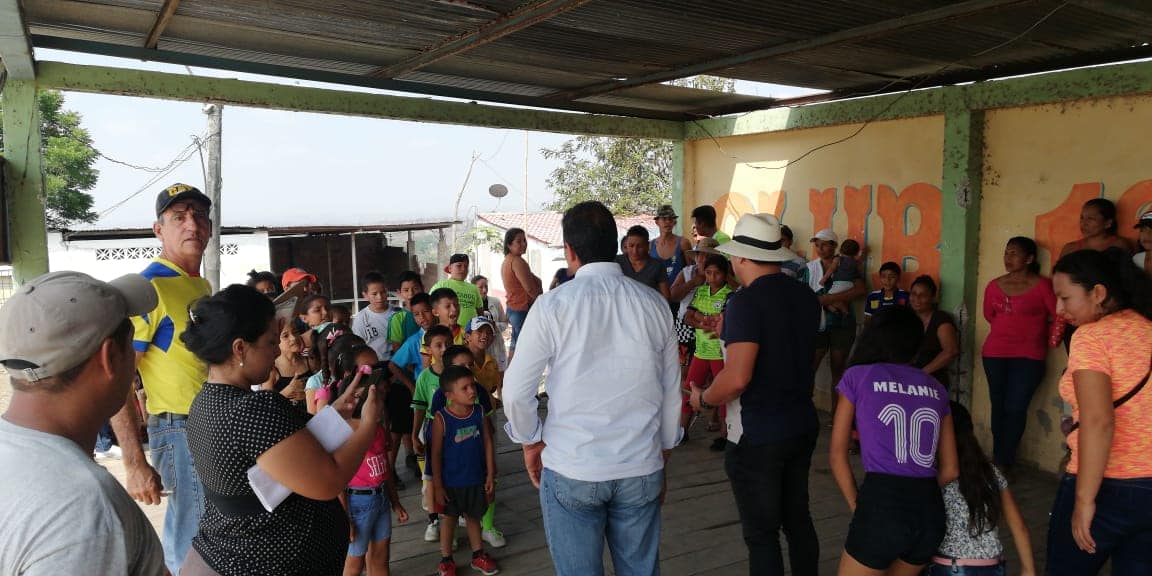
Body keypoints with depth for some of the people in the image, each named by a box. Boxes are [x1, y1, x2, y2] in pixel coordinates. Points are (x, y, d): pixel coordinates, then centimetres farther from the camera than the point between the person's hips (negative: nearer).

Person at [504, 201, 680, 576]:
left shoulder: (552, 306, -9)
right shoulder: (654, 305, -1)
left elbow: (516, 392, -6)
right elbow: (671, 393, 5)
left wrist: (531, 442, 11)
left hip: (571, 471, -2)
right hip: (642, 470, 3)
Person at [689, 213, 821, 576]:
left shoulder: (746, 302, -21)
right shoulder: (806, 297, 3)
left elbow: (737, 378, -27)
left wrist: (703, 399, -9)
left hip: (756, 437, -7)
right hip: (803, 426, 8)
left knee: (761, 535, 6)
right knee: (798, 520, 21)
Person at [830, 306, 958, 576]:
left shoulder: (857, 377, 4)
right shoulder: (936, 389, 16)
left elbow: (837, 454, 4)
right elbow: (950, 470, 18)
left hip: (882, 504, -5)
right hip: (931, 510, 5)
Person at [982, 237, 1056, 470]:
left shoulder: (1042, 285, -8)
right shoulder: (994, 286, 6)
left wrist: (1032, 327, 2)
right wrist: (1011, 327, 9)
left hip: (1028, 356, -4)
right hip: (994, 354, 4)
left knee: (1015, 408, -5)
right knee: (998, 405, 10)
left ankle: (1004, 462, 7)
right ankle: (998, 458, 21)